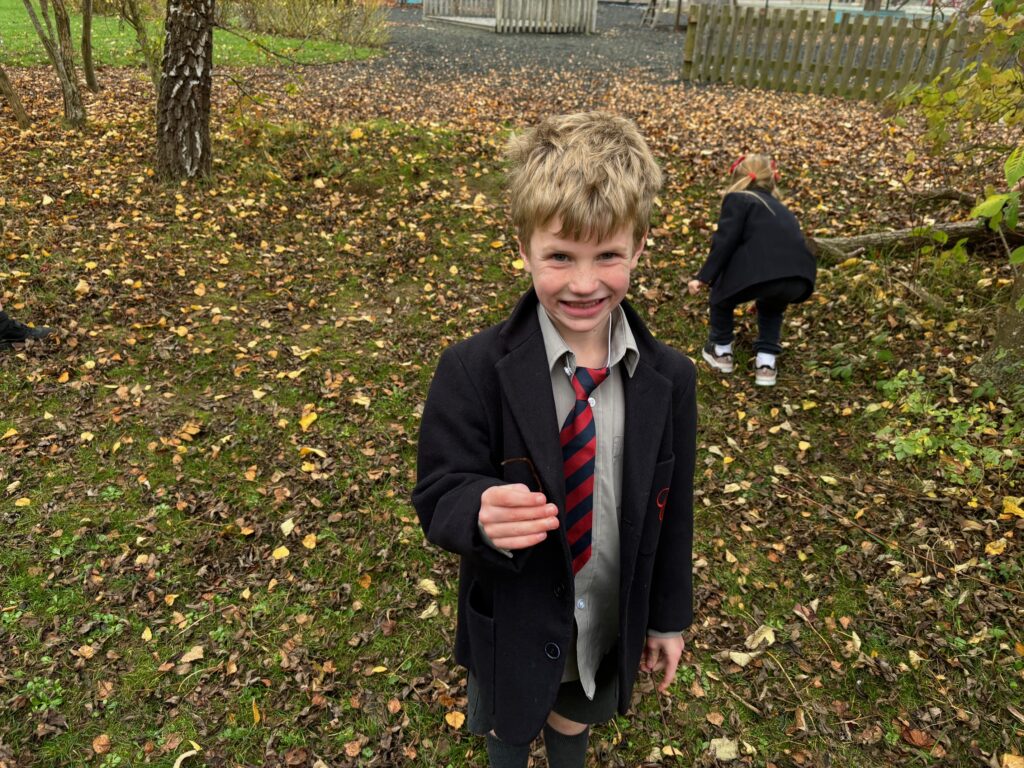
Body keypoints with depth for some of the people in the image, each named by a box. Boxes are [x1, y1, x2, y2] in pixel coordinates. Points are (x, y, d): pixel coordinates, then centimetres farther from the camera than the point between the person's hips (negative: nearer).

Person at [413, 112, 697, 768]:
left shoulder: (670, 380, -14)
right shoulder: (473, 371, -24)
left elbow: (671, 507, -4)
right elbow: (438, 497, -20)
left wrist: (669, 617, 5)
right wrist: (482, 511, -43)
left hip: (612, 629, 2)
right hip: (514, 628, -2)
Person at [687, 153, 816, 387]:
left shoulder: (737, 199, 16)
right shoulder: (780, 208, 36)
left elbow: (725, 242, 0)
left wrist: (704, 278, 3)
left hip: (759, 274, -6)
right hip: (798, 279, 6)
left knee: (721, 292, 27)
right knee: (771, 306, 38)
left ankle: (721, 351, 36)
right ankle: (766, 363, 27)